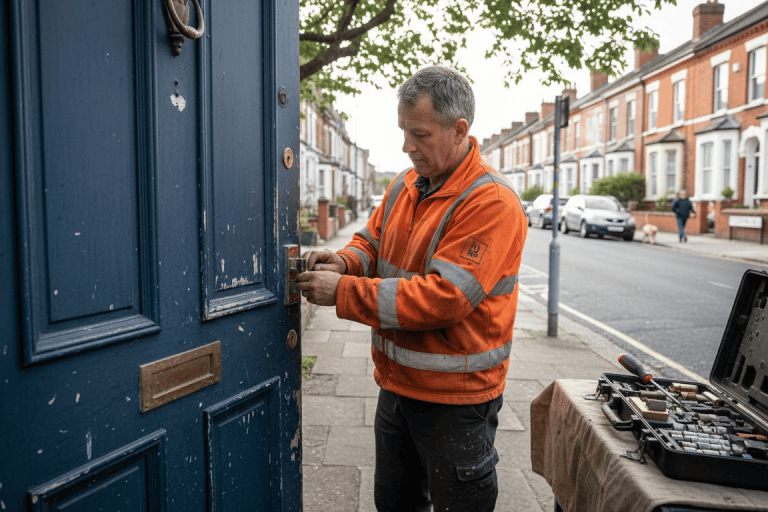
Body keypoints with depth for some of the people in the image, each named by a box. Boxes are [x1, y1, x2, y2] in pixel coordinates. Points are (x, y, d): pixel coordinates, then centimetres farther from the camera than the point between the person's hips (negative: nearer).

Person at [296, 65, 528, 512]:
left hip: (456, 396, -7)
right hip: (398, 384, 8)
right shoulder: (405, 185, 4)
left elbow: (443, 297, -28)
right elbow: (371, 240, 15)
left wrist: (343, 292, -26)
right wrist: (345, 262, -10)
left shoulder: (492, 203, -21)